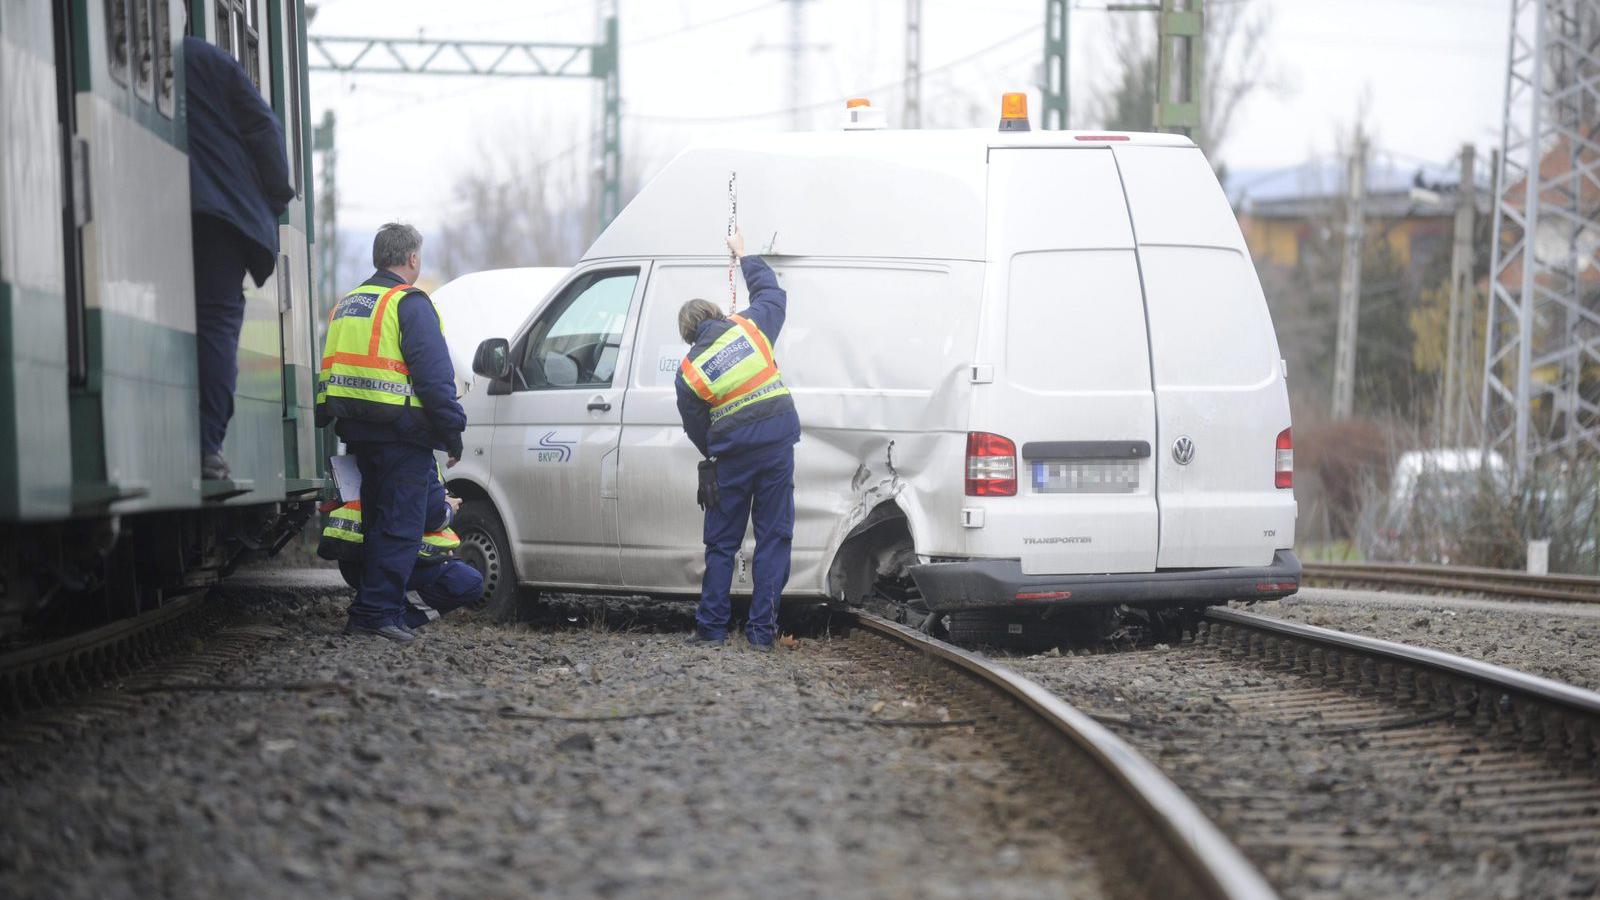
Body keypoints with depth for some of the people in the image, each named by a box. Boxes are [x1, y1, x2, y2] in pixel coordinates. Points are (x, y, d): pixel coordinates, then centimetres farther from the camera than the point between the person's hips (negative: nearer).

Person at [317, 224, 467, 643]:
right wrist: (452, 430, -11)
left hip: (358, 433, 8)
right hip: (402, 434, -8)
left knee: (378, 524, 16)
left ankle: (370, 612, 18)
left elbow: (333, 371, 21)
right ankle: (378, 611, -11)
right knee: (401, 528, -6)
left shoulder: (347, 305, 18)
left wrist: (336, 420, 23)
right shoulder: (409, 304, -9)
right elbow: (434, 375, -15)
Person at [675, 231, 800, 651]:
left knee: (721, 543, 12)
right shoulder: (750, 327, 1)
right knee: (773, 538, 5)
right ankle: (763, 630, 2)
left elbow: (696, 428, 7)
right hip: (777, 444, 1)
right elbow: (771, 291, 20)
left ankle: (711, 627, 13)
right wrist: (744, 256, 33)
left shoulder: (689, 371, -1)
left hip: (731, 455, -1)